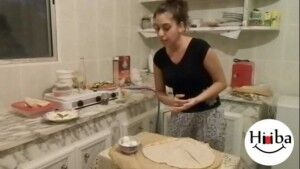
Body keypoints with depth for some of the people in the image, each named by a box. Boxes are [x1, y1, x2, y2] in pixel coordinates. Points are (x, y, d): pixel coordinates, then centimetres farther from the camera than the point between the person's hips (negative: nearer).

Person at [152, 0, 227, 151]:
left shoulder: (200, 48, -18)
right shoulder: (159, 57, -5)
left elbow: (221, 82, -8)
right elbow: (160, 92, 7)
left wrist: (196, 100, -22)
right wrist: (171, 101, -14)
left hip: (207, 116, -3)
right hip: (179, 118, 4)